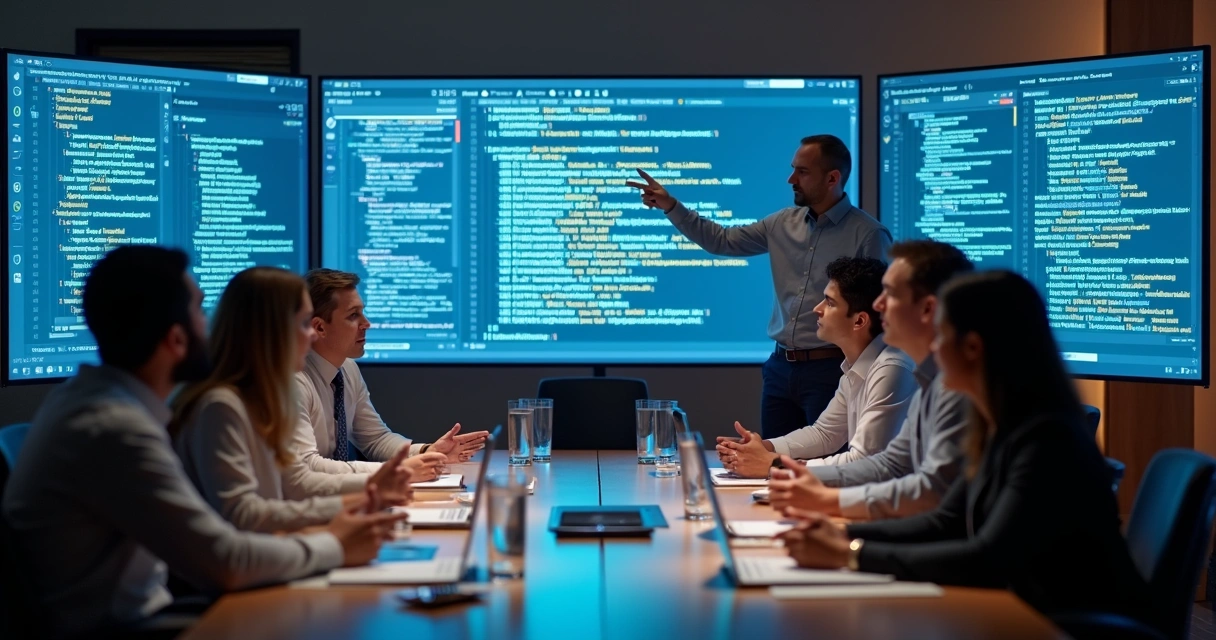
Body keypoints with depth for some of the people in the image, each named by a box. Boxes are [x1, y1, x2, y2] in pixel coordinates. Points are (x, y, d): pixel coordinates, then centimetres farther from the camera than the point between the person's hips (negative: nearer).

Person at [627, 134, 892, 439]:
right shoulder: (783, 223, 9)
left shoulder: (868, 234, -9)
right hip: (780, 367, 6)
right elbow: (721, 241, 14)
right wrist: (671, 207, 5)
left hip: (828, 370, -6)